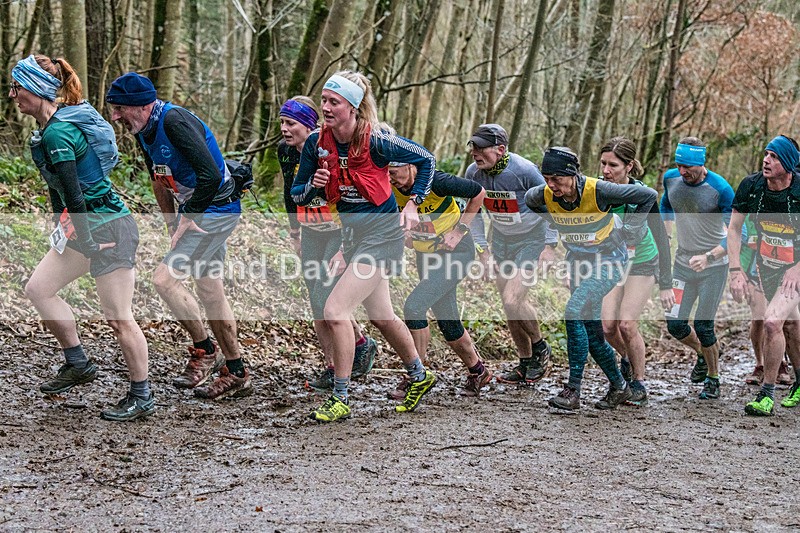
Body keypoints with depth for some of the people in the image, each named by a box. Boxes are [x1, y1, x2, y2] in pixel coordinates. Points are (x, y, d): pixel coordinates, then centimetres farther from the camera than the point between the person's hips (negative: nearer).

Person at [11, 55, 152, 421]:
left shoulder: (58, 133, -21)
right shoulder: (49, 128, 10)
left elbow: (73, 194, -23)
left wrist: (89, 245, -21)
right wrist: (60, 225, 22)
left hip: (108, 228, -10)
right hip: (84, 226, 10)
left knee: (118, 318, -4)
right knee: (37, 288, 11)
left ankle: (142, 397, 7)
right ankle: (77, 365, 20)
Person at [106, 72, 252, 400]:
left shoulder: (175, 122, -24)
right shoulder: (144, 131, 5)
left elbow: (210, 175, -29)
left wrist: (186, 220, -19)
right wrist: (172, 224, 14)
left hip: (216, 209, -10)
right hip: (194, 210, 10)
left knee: (164, 279, -15)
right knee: (210, 292, 12)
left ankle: (204, 351, 2)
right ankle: (237, 375, 21)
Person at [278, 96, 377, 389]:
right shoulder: (285, 150, -1)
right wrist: (294, 232, 19)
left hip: (341, 232, -6)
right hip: (312, 235, 7)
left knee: (324, 299, -14)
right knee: (317, 308, 3)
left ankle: (362, 343, 10)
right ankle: (332, 368, 12)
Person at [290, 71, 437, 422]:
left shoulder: (377, 141, -20)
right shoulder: (316, 143, -6)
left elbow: (426, 160, -4)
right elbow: (297, 196, 3)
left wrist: (412, 205, -6)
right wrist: (314, 185, -17)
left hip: (382, 234, -7)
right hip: (350, 234, 7)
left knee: (335, 311, -17)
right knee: (381, 316, 21)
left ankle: (340, 400, -5)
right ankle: (419, 377, 42)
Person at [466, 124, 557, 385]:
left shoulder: (524, 170, -26)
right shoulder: (473, 173, -11)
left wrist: (550, 245, -14)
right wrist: (482, 250, 1)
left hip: (531, 239, -6)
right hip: (501, 238, 6)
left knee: (513, 300, -17)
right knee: (509, 305, 6)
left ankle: (540, 348, 8)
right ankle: (526, 363, 21)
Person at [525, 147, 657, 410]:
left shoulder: (598, 191, -26)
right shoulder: (545, 194, -13)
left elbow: (647, 196, -16)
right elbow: (530, 199, 15)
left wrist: (630, 230, -9)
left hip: (608, 259, -6)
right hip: (577, 259, 6)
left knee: (574, 313, -23)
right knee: (591, 328, 8)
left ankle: (573, 391, -19)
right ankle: (618, 386, 28)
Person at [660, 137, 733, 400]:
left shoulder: (721, 189, -20)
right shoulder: (671, 179, -4)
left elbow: (737, 235, -17)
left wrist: (708, 257, -29)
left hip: (714, 267, -5)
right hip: (683, 263, 5)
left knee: (703, 327, -6)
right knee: (675, 324, 1)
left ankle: (713, 379, 17)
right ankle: (703, 354, 33)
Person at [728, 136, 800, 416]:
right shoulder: (751, 186, -13)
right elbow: (734, 229, -4)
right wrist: (736, 271, -11)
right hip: (765, 265, 4)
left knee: (772, 322, -20)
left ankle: (766, 394, -8)